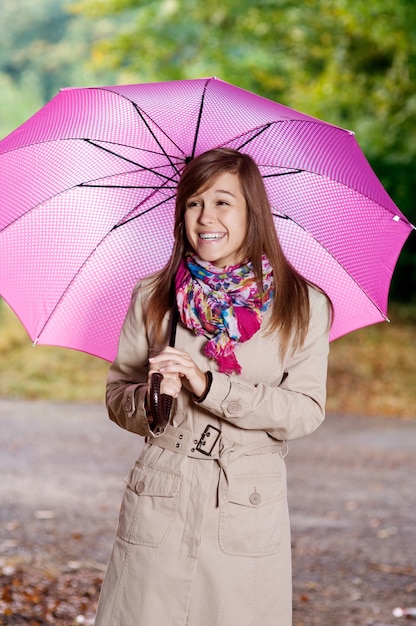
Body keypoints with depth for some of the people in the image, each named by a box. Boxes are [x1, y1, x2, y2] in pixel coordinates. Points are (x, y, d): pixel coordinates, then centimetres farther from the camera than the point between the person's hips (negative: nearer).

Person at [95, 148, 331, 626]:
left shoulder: (303, 307, 0)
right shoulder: (152, 299, 5)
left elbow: (307, 411, -8)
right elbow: (117, 400, 8)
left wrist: (210, 386, -18)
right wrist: (151, 398, -15)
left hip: (248, 511, -1)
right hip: (158, 502, 1)